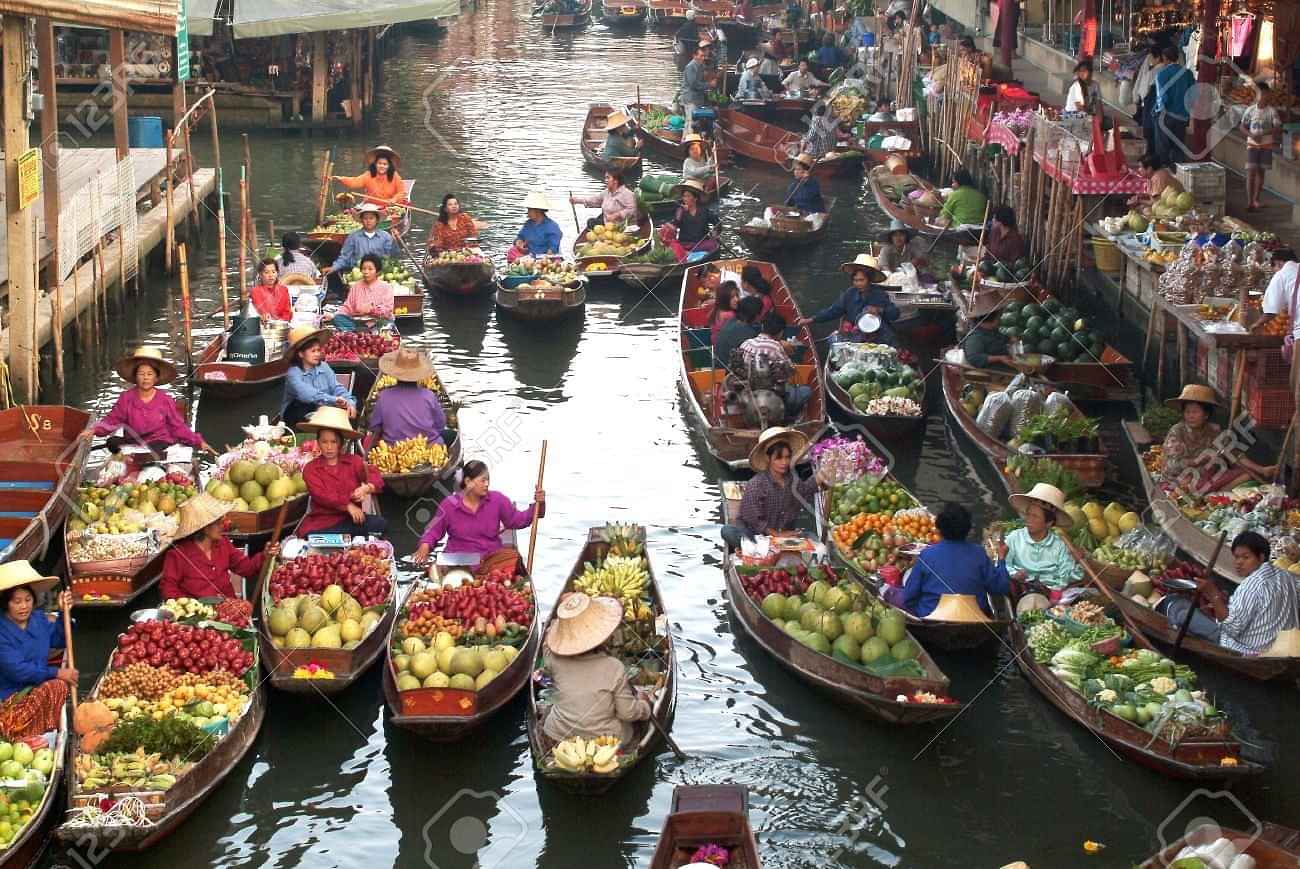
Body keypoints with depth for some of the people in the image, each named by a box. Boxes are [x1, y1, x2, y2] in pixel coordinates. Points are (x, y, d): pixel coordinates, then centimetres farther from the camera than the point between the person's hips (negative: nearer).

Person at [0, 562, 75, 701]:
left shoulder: (39, 619, 5)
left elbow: (61, 641, 20)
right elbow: (17, 670, -22)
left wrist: (63, 613, 4)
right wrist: (56, 673, -21)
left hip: (39, 686, 6)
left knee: (61, 685, -21)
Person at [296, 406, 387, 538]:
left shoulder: (354, 461, 11)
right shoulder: (310, 469, 4)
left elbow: (375, 477, -3)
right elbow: (321, 495, -9)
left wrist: (366, 488, -26)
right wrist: (348, 505, -18)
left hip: (352, 518, 3)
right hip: (322, 521, -3)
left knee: (381, 524, -25)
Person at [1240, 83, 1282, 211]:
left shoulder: (1272, 111, -4)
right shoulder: (1250, 110, -1)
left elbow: (1278, 128, -7)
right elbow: (1242, 127, 4)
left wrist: (1263, 134, -20)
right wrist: (1252, 135, -14)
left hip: (1266, 146, 0)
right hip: (1252, 145, 0)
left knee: (1261, 171, 7)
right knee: (1251, 172, -9)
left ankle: (1256, 199, 18)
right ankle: (1249, 201, -12)